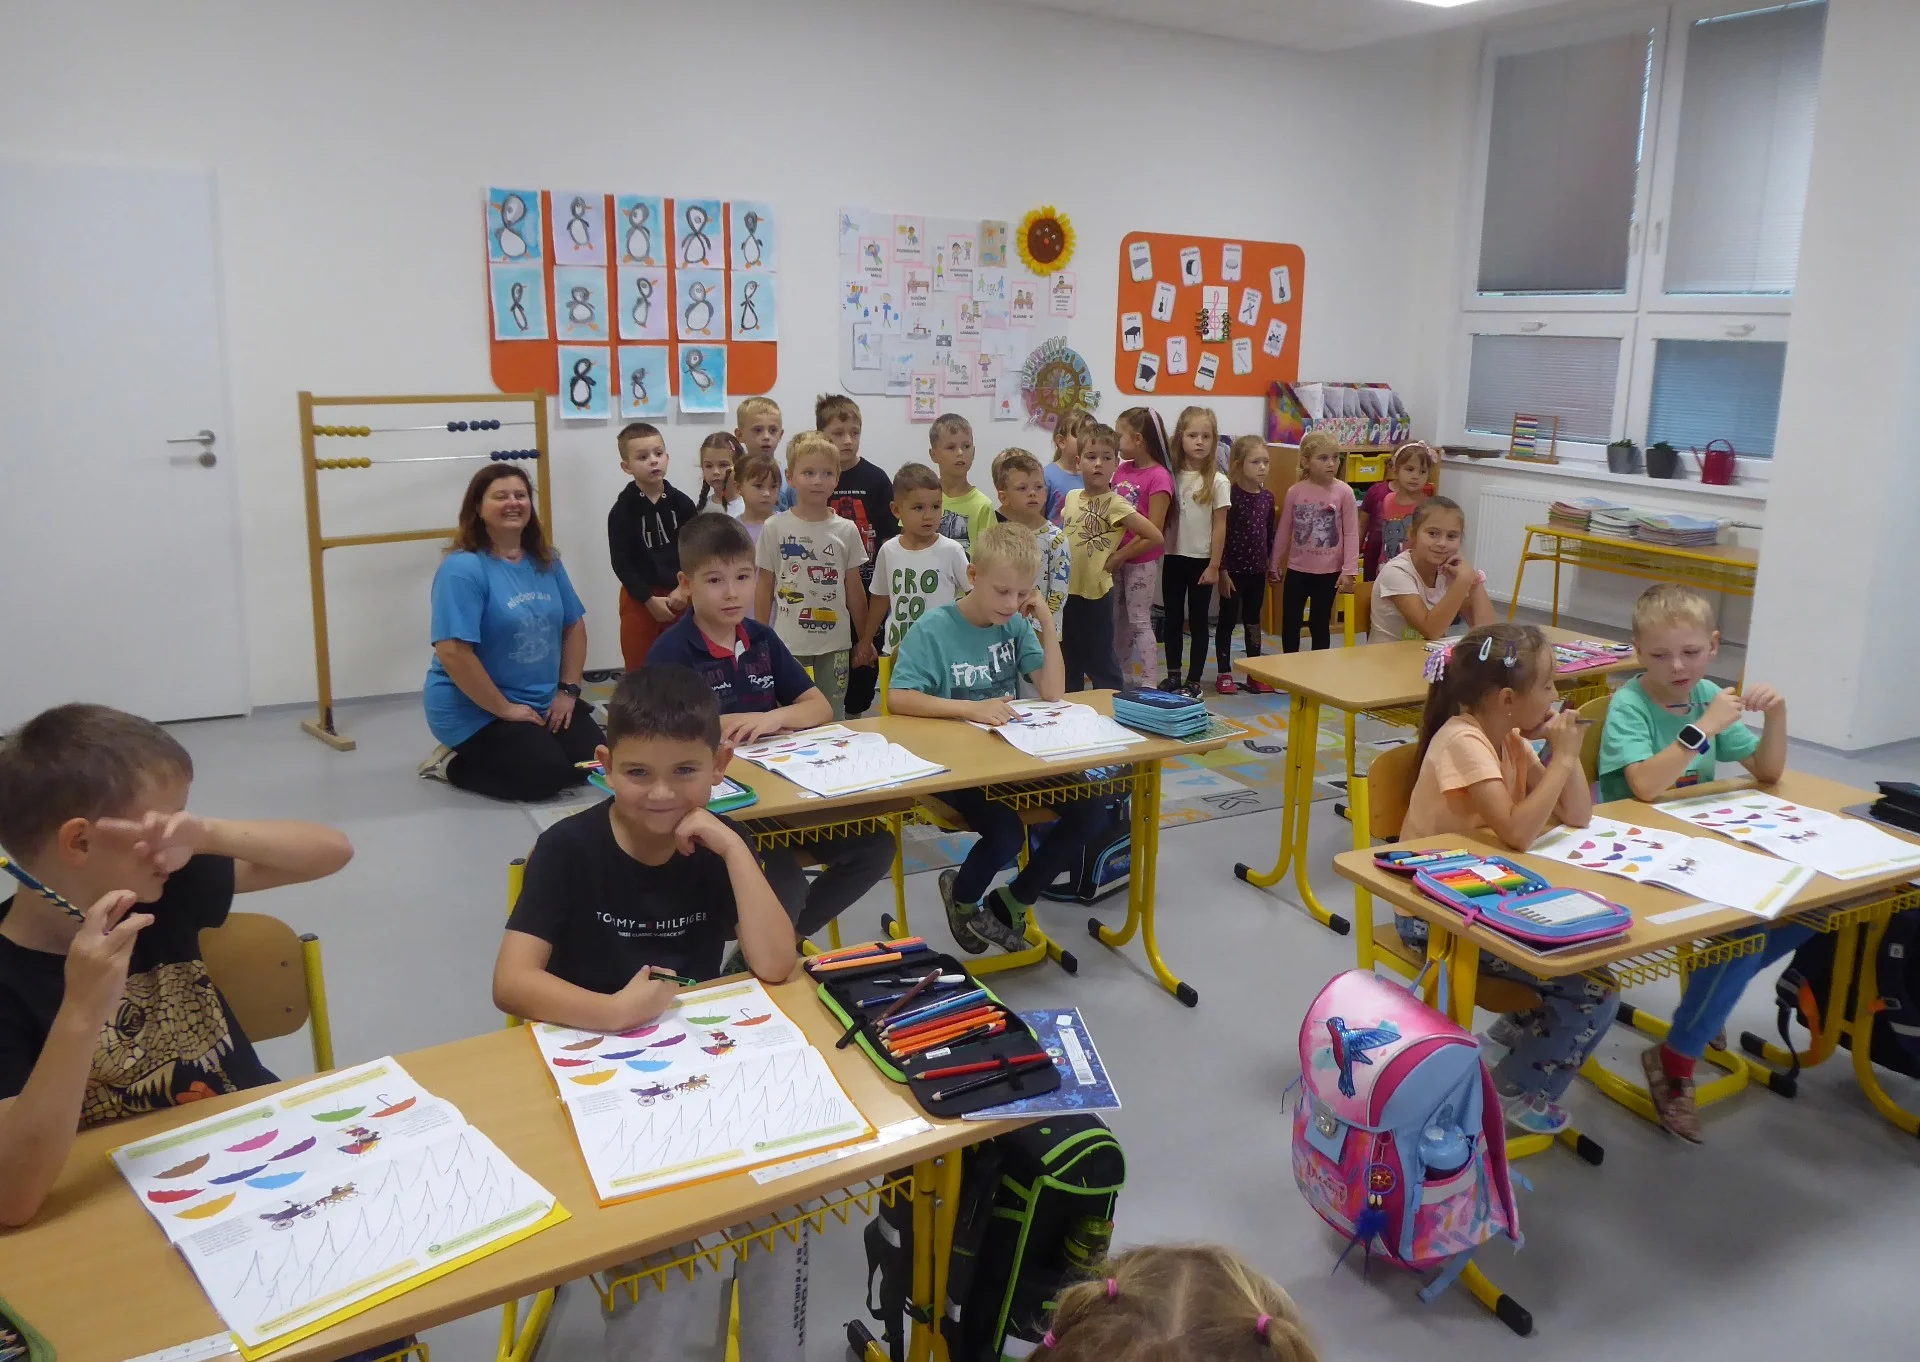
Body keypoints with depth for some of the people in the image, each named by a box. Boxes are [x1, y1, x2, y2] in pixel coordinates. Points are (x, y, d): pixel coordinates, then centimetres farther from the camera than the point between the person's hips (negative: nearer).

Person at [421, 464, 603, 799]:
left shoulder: (547, 561, 5)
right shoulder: (463, 568, -18)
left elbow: (574, 626, 12)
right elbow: (453, 653, -24)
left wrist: (567, 691, 1)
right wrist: (505, 709, -20)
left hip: (544, 701, 8)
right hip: (475, 710, -8)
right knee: (547, 774, -21)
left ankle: (482, 755, 17)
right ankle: (453, 763, 4)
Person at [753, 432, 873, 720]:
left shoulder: (846, 530, 1)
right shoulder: (775, 528, -2)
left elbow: (854, 590, 8)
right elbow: (764, 588, 3)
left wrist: (865, 639, 10)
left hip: (835, 645, 1)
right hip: (788, 645, -1)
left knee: (833, 717, 8)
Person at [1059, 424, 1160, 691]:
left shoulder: (1115, 504, -14)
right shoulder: (1072, 497, 4)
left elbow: (1155, 536, -18)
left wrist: (1115, 558, -10)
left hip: (1094, 594, -6)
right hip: (1066, 591, 6)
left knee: (1100, 662, 3)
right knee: (1067, 662, 17)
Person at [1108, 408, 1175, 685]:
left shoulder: (1159, 477, -15)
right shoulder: (1122, 469, 6)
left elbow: (1153, 533, -18)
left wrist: (1119, 557, -17)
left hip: (1141, 561, -7)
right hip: (1116, 558, 7)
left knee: (1139, 621, -2)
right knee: (1118, 618, 15)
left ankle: (1145, 683, 5)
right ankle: (1118, 677, 28)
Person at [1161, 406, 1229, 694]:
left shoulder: (1218, 482, -7)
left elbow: (1220, 527, -6)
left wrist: (1214, 565, -9)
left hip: (1201, 560, -3)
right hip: (1173, 557, 3)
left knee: (1198, 621, 5)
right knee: (1173, 619, 11)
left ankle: (1194, 680, 13)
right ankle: (1173, 676, 22)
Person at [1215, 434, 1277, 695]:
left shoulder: (1267, 497, 4)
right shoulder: (1230, 496, -14)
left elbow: (1270, 533, 12)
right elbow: (1221, 536, -14)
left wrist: (1271, 563, 13)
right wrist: (1223, 571, -16)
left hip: (1257, 570, 6)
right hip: (1233, 569, -5)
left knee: (1253, 620, 14)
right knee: (1227, 620, 5)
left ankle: (1255, 674, 22)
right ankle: (1224, 674, 14)